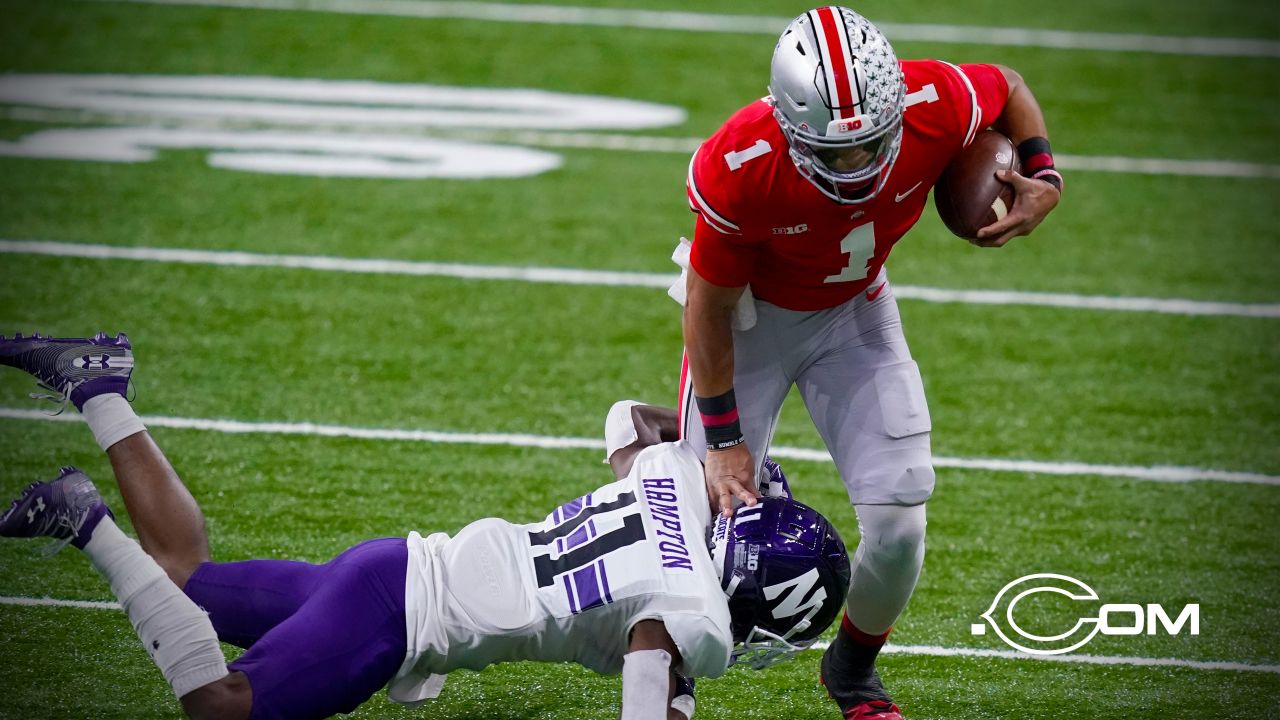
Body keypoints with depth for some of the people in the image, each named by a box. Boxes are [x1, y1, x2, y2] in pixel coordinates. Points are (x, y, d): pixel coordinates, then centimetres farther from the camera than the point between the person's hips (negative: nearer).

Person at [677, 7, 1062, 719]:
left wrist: (1043, 179, -22)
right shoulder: (742, 170, -37)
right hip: (752, 313, -3)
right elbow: (710, 306, -20)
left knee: (899, 521, -6)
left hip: (854, 311, 3)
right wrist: (723, 440, -15)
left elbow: (1010, 89, -5)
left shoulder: (934, 107, -31)